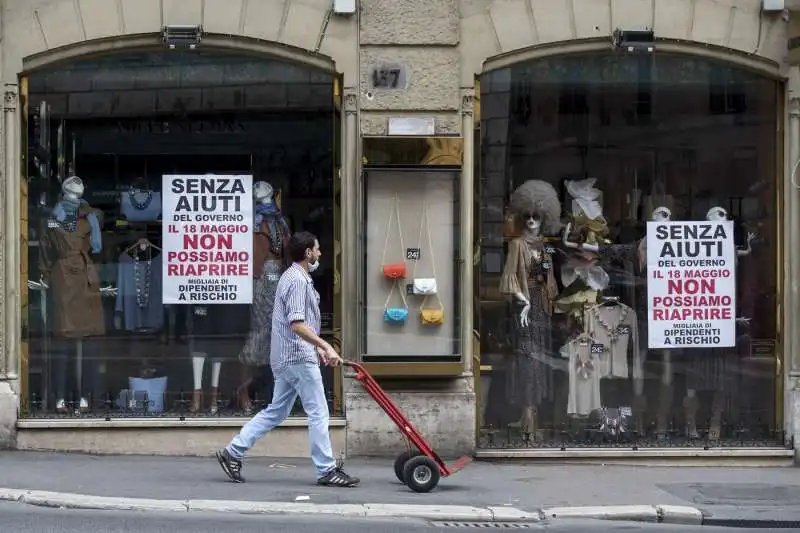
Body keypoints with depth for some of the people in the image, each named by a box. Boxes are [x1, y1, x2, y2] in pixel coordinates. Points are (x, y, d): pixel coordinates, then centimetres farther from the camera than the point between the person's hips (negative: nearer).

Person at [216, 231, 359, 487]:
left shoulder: (293, 277, 18)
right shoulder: (298, 280, -15)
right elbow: (297, 324, -24)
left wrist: (316, 347, 26)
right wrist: (325, 346, -26)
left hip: (285, 358, 10)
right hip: (299, 357, -10)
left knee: (276, 411, 13)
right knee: (318, 413, -4)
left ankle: (233, 452, 11)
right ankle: (327, 471, 0)